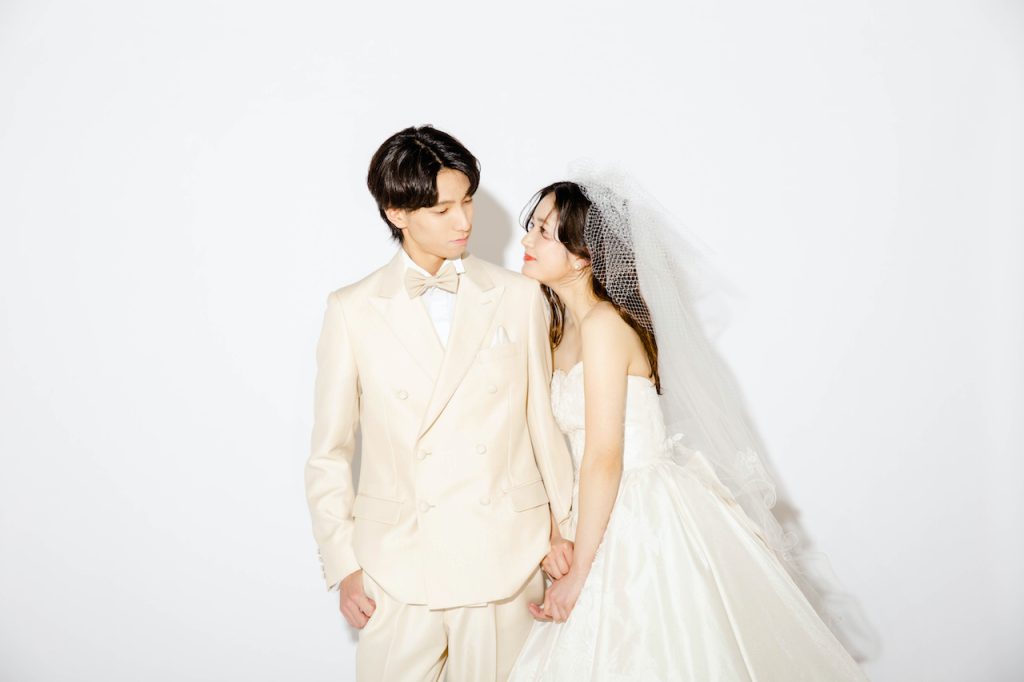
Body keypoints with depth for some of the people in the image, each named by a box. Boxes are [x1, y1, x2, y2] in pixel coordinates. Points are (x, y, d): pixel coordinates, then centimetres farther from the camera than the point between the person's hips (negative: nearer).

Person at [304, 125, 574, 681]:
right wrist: (342, 566, 3)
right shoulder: (352, 311, 0)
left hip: (506, 559, 1)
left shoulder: (519, 296, 2)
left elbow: (542, 420, 6)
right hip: (397, 566, 0)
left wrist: (563, 530, 7)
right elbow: (328, 454, 4)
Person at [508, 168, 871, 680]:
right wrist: (553, 537, -5)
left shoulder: (604, 324, -18)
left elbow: (604, 458, -21)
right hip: (614, 520, 8)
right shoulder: (558, 330, 8)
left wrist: (578, 574, -16)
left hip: (649, 522, -8)